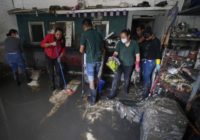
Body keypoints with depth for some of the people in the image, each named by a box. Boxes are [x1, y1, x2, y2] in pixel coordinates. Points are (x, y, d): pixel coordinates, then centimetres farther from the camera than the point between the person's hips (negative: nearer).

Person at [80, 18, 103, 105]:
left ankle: (93, 99, 19)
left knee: (91, 80, 6)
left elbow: (81, 50, -11)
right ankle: (95, 95, 36)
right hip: (98, 59, 5)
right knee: (96, 78, 20)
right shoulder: (98, 34, 7)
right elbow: (102, 48, 11)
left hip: (90, 60, -5)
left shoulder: (84, 34, -9)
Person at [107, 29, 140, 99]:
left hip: (129, 65, 0)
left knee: (127, 79, 17)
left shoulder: (134, 43, -9)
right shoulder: (120, 43, -7)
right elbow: (116, 52, -10)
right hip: (120, 64, 0)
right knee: (116, 78, -6)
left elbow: (137, 55, -4)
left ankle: (126, 89, 47)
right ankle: (113, 93, 8)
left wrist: (137, 65, -5)